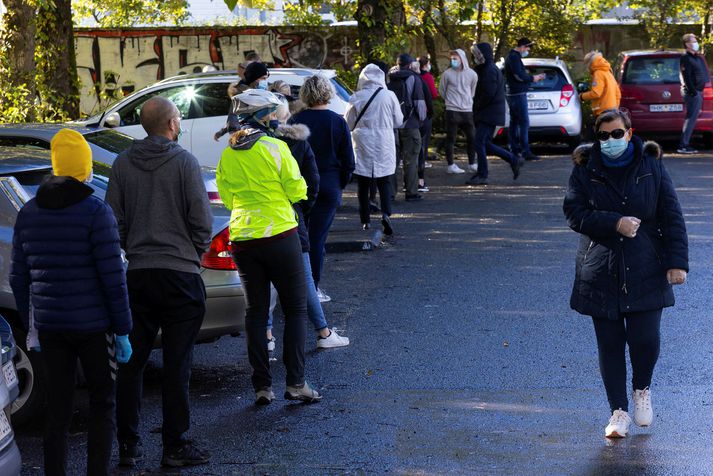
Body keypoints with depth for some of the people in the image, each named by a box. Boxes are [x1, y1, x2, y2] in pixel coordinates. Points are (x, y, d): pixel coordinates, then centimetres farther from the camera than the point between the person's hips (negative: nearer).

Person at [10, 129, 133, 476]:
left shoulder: (28, 213, 6)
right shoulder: (95, 212, -10)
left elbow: (18, 277, 10)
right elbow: (112, 277, -11)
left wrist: (31, 324, 18)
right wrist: (122, 330, -6)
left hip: (49, 326, 4)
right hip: (93, 326, -4)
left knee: (57, 409, 10)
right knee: (102, 406, 9)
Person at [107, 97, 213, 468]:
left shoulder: (123, 164, 3)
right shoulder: (184, 162, -8)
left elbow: (113, 219, 5)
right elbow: (202, 220, -8)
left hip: (138, 274, 4)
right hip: (180, 274, -4)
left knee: (131, 361, 11)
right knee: (176, 363, 2)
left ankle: (128, 445, 15)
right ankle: (175, 446, 6)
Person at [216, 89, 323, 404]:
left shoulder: (227, 155, 6)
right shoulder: (275, 148, -10)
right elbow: (297, 191, -7)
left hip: (242, 239, 5)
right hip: (279, 234, -5)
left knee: (255, 310, 11)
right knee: (295, 308, 5)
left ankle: (262, 386, 9)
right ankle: (295, 383, -1)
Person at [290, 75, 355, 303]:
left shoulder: (295, 121, -6)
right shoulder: (338, 122, -5)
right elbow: (348, 160, -1)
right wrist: (341, 184, 12)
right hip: (329, 186, 0)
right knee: (318, 237, 4)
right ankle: (313, 287, 7)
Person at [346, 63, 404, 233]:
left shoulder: (356, 98, -8)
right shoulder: (389, 96, -6)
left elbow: (349, 123, 2)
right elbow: (398, 121, 4)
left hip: (363, 146, 0)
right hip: (384, 146, 0)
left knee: (363, 184, 10)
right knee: (385, 182, 6)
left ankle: (365, 220, 11)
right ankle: (386, 214, -16)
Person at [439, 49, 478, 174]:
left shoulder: (472, 74, 2)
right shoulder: (447, 74, -6)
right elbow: (441, 91, 6)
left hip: (467, 111, 3)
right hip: (452, 111, -3)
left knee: (472, 138, 6)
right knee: (451, 139, 0)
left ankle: (472, 164, 18)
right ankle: (451, 165, 7)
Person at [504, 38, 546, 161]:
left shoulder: (512, 56, 18)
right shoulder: (514, 57, -14)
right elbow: (519, 76, -20)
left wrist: (532, 77, 12)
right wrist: (533, 78, -7)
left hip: (513, 94, 11)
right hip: (518, 94, -11)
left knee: (514, 123, 11)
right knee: (524, 122, -12)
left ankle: (514, 150, 14)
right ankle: (526, 152, -14)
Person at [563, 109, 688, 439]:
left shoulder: (651, 167, 2)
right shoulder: (585, 170, 2)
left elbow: (672, 217, 2)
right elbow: (574, 213, -4)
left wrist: (677, 261, -6)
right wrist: (615, 223, -16)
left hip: (645, 271, -1)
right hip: (601, 272, 1)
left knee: (645, 338, -9)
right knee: (609, 344, 3)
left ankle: (642, 391, 22)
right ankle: (619, 411, 17)